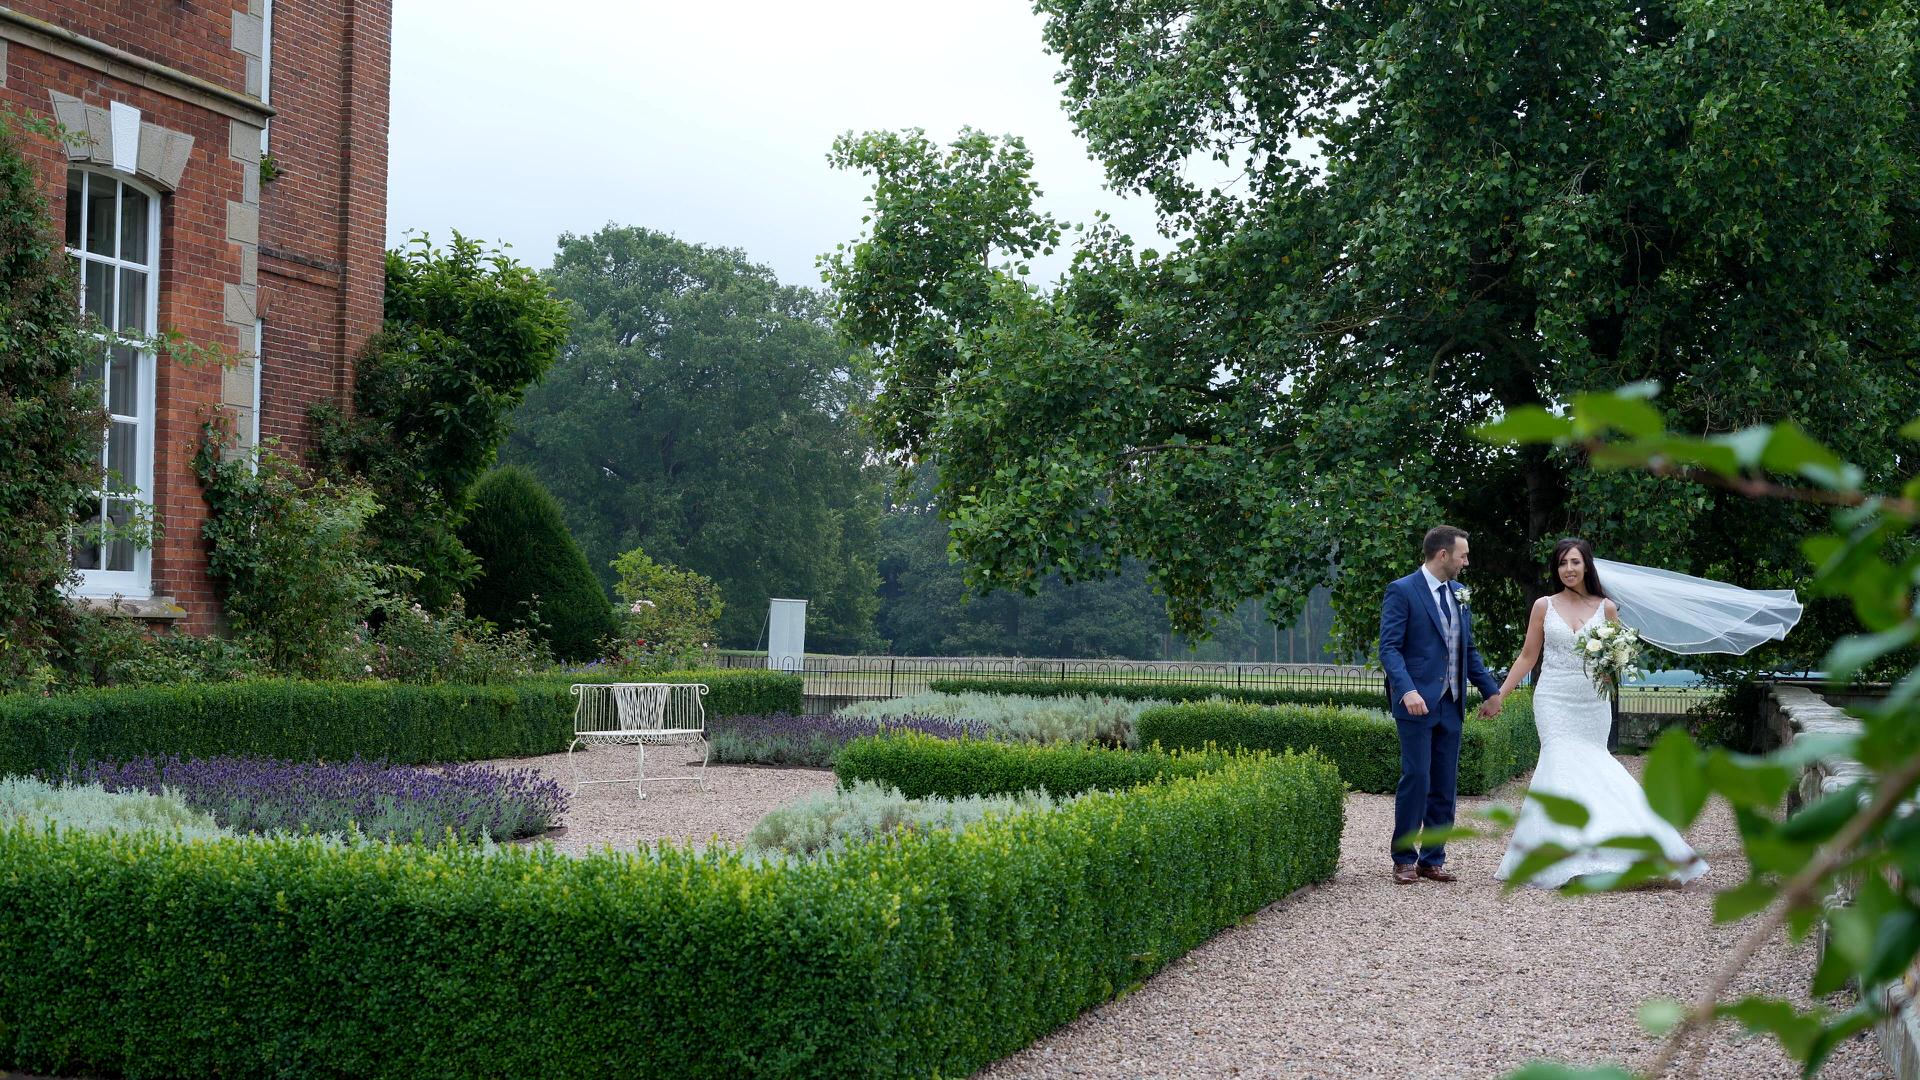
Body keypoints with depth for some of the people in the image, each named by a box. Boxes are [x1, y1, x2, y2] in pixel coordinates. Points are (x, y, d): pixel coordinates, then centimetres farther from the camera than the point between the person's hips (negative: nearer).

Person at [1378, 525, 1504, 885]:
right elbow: (1389, 648, -13)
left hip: (1451, 705, 7)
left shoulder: (1458, 593, 15)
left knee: (1445, 785, 7)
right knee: (1415, 779, -7)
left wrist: (1490, 690, 15)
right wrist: (1407, 690, -26)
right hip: (1417, 703, -7)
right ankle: (1404, 860, 4)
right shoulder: (1402, 591, -7)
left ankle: (1433, 859, 15)